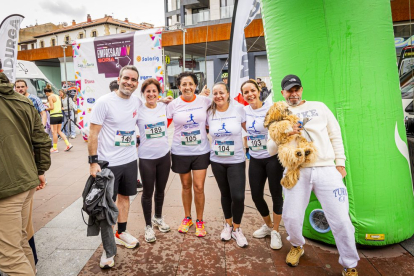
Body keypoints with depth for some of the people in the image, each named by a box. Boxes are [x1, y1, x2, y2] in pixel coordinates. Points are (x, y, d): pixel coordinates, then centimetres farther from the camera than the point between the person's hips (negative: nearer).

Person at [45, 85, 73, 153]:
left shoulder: (50, 97, -8)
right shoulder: (58, 96, 15)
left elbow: (52, 107, -15)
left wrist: (46, 109, 3)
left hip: (54, 116, -8)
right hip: (60, 115, 8)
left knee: (54, 132, 2)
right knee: (59, 131, 15)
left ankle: (55, 148, 10)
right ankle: (68, 144, 5)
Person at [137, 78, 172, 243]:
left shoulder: (164, 107, 0)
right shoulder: (138, 110, -7)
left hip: (164, 155, 3)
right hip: (146, 157, -3)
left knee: (160, 190, 18)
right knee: (148, 192, 8)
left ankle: (158, 218, 42)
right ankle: (148, 226, 27)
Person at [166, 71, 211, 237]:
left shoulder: (205, 101, -3)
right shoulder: (173, 105, -4)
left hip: (201, 151, 0)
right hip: (180, 152, 1)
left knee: (199, 187, 0)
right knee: (186, 186, 14)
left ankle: (199, 221, 22)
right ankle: (187, 218, 34)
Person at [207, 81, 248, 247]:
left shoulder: (239, 109, -7)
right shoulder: (209, 113, -1)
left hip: (236, 161, -2)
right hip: (217, 161, 2)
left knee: (238, 196, -8)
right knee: (225, 194, 14)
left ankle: (236, 229, 18)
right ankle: (228, 224, 37)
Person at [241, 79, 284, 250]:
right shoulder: (245, 110, 4)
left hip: (272, 157, -5)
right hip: (255, 159, 5)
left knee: (276, 194, 5)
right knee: (256, 195, 10)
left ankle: (275, 231, 26)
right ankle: (268, 225, 36)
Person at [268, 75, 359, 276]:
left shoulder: (319, 107, 15)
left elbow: (335, 135, 15)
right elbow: (271, 150, 5)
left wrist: (340, 162, 8)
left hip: (326, 169, 0)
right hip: (297, 171, 0)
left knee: (341, 220, -4)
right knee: (291, 217, 0)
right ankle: (297, 246, 34)